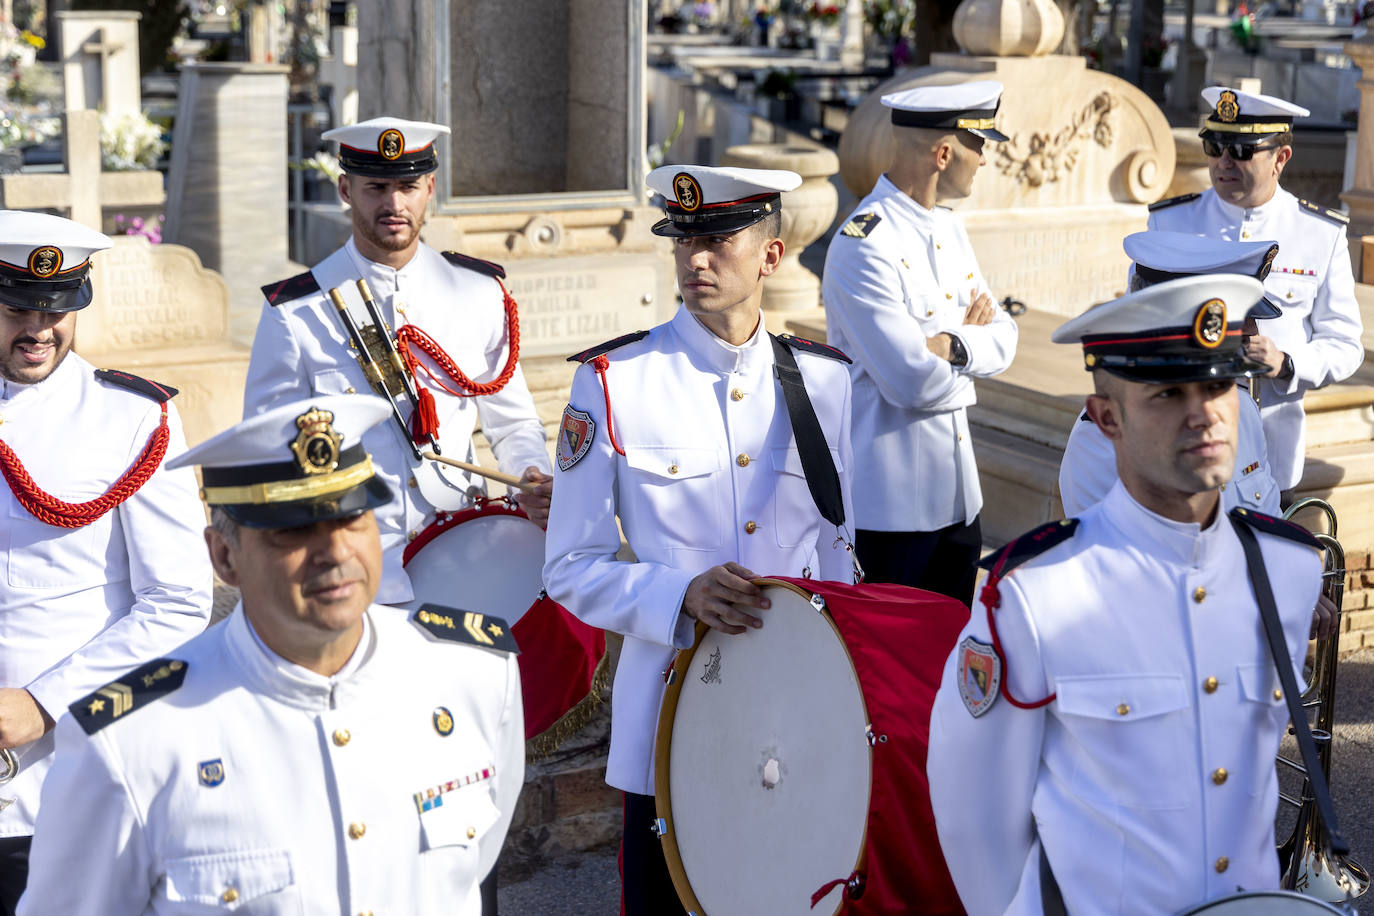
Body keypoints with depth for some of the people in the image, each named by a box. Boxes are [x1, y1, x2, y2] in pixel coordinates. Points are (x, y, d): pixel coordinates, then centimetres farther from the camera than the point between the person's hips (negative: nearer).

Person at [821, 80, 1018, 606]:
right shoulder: (863, 247, -19)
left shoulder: (948, 230, 10)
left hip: (956, 495, 9)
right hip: (891, 505, -8)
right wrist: (975, 340, -5)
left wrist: (953, 344, -16)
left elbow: (1002, 339, 6)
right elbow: (914, 382, -24)